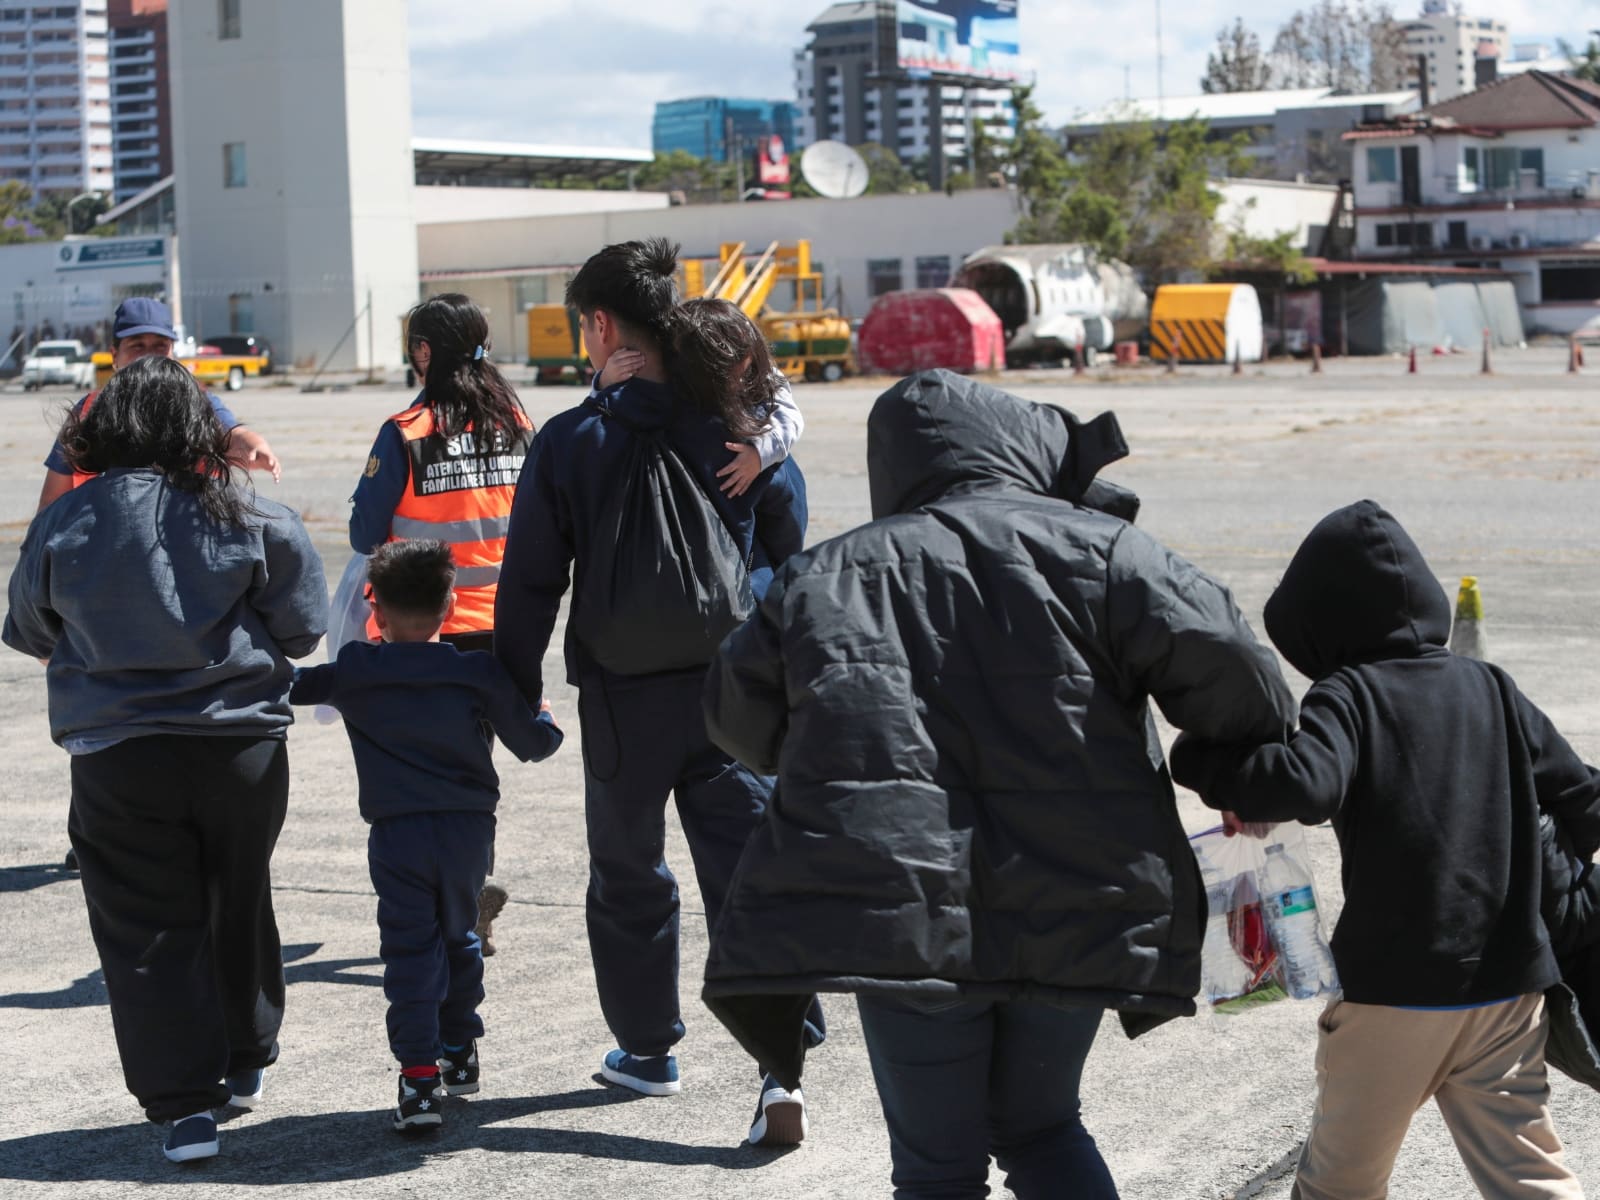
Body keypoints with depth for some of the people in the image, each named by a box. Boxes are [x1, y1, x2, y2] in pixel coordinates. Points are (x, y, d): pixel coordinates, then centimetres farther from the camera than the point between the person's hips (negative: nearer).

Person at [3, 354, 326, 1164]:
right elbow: (301, 631, -1)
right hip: (241, 750, 1)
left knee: (147, 930, 6)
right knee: (237, 905, 20)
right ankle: (246, 1061, 35)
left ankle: (184, 1102, -1)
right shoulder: (250, 521, -8)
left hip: (116, 760, -1)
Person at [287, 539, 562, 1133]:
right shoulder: (479, 673, -2)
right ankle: (460, 1052, 34)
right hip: (469, 829, 2)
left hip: (396, 834, -2)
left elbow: (290, 684, 10)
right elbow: (533, 743, 1)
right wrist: (541, 718, 24)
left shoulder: (352, 671, -2)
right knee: (459, 938, 21)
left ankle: (419, 1075, -10)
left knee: (409, 951, -1)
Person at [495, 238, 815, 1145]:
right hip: (733, 695, 2)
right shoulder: (743, 432, -1)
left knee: (630, 878, 18)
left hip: (624, 701, -1)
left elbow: (531, 584, -6)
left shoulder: (570, 443, -9)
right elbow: (791, 564, 7)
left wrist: (520, 691, 5)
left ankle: (649, 1049, 30)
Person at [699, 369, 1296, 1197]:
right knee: (1039, 1128, 24)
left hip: (900, 910, 0)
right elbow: (1218, 658, -8)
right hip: (1074, 907, 0)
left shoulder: (824, 578, 11)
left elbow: (741, 721, 20)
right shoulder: (1093, 547, 3)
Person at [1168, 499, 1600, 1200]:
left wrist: (1203, 763, -13)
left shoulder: (1349, 692, -7)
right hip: (1509, 985, 4)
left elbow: (1307, 786, -26)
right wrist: (1533, 885, 27)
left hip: (1392, 990, -4)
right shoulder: (1490, 688, 9)